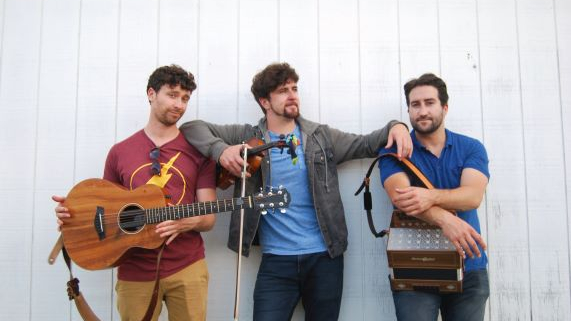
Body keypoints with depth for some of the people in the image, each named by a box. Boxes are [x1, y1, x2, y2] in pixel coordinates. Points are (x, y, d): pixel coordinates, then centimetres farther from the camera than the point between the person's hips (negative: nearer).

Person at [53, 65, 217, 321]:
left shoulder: (198, 152, 1)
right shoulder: (120, 152, 6)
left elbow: (208, 218, 0)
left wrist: (187, 222, -20)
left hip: (187, 267, -1)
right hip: (134, 271, 1)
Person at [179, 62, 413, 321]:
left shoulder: (321, 136, 8)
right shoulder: (249, 137, 3)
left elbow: (366, 144, 11)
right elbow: (193, 127, 2)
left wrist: (395, 127, -9)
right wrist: (220, 149, -17)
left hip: (325, 256, 2)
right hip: (276, 261, -1)